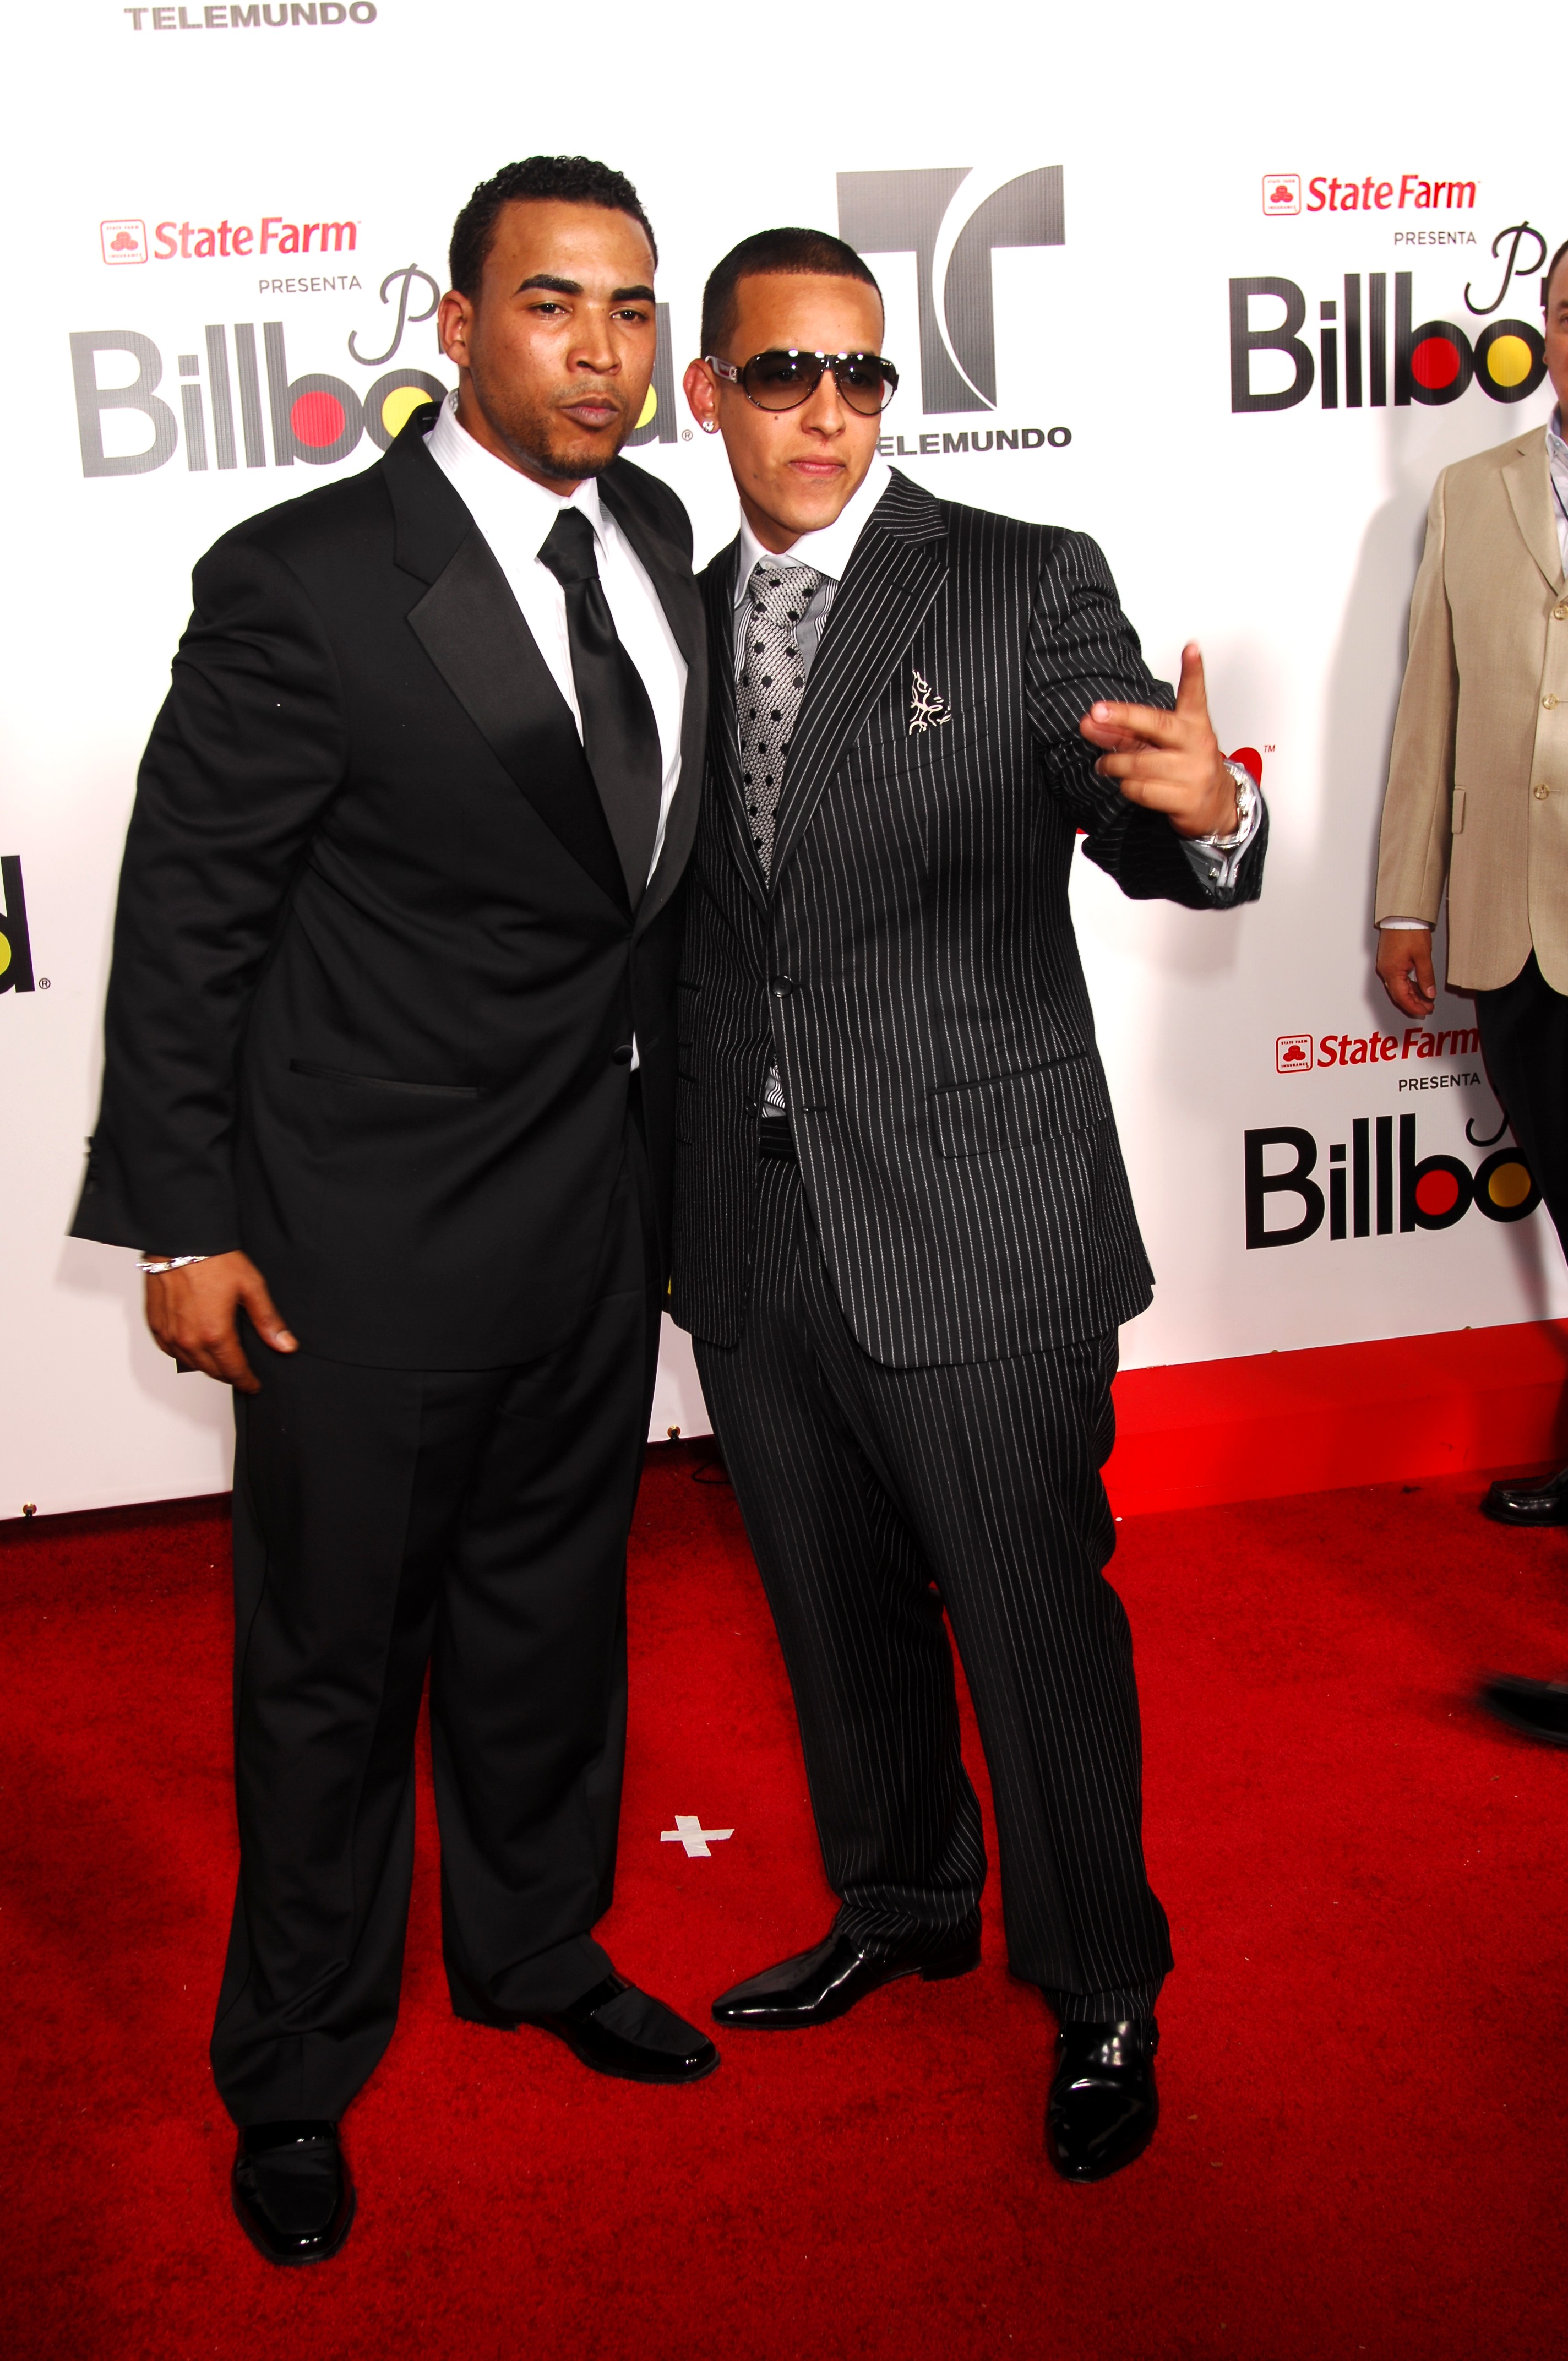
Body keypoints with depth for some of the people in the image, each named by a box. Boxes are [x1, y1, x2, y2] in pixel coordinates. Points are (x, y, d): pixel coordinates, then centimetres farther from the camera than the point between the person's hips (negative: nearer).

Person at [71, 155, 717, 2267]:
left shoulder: (654, 535, 3)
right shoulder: (304, 582, -17)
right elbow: (183, 916, -12)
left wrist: (666, 1120, 14)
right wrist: (184, 1225, -12)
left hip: (602, 1209, 6)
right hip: (372, 1231, -6)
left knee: (553, 1606, 22)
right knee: (332, 1656, 10)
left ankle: (538, 1949, 46)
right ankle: (297, 2075, 33)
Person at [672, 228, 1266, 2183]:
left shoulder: (1027, 585, -5)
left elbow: (1145, 841, -15)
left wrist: (1203, 811, -38)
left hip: (973, 1225, -5)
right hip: (750, 1232, 5)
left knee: (1035, 1624, 6)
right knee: (836, 1613, 20)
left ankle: (1101, 1990, 29)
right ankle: (901, 1905, 44)